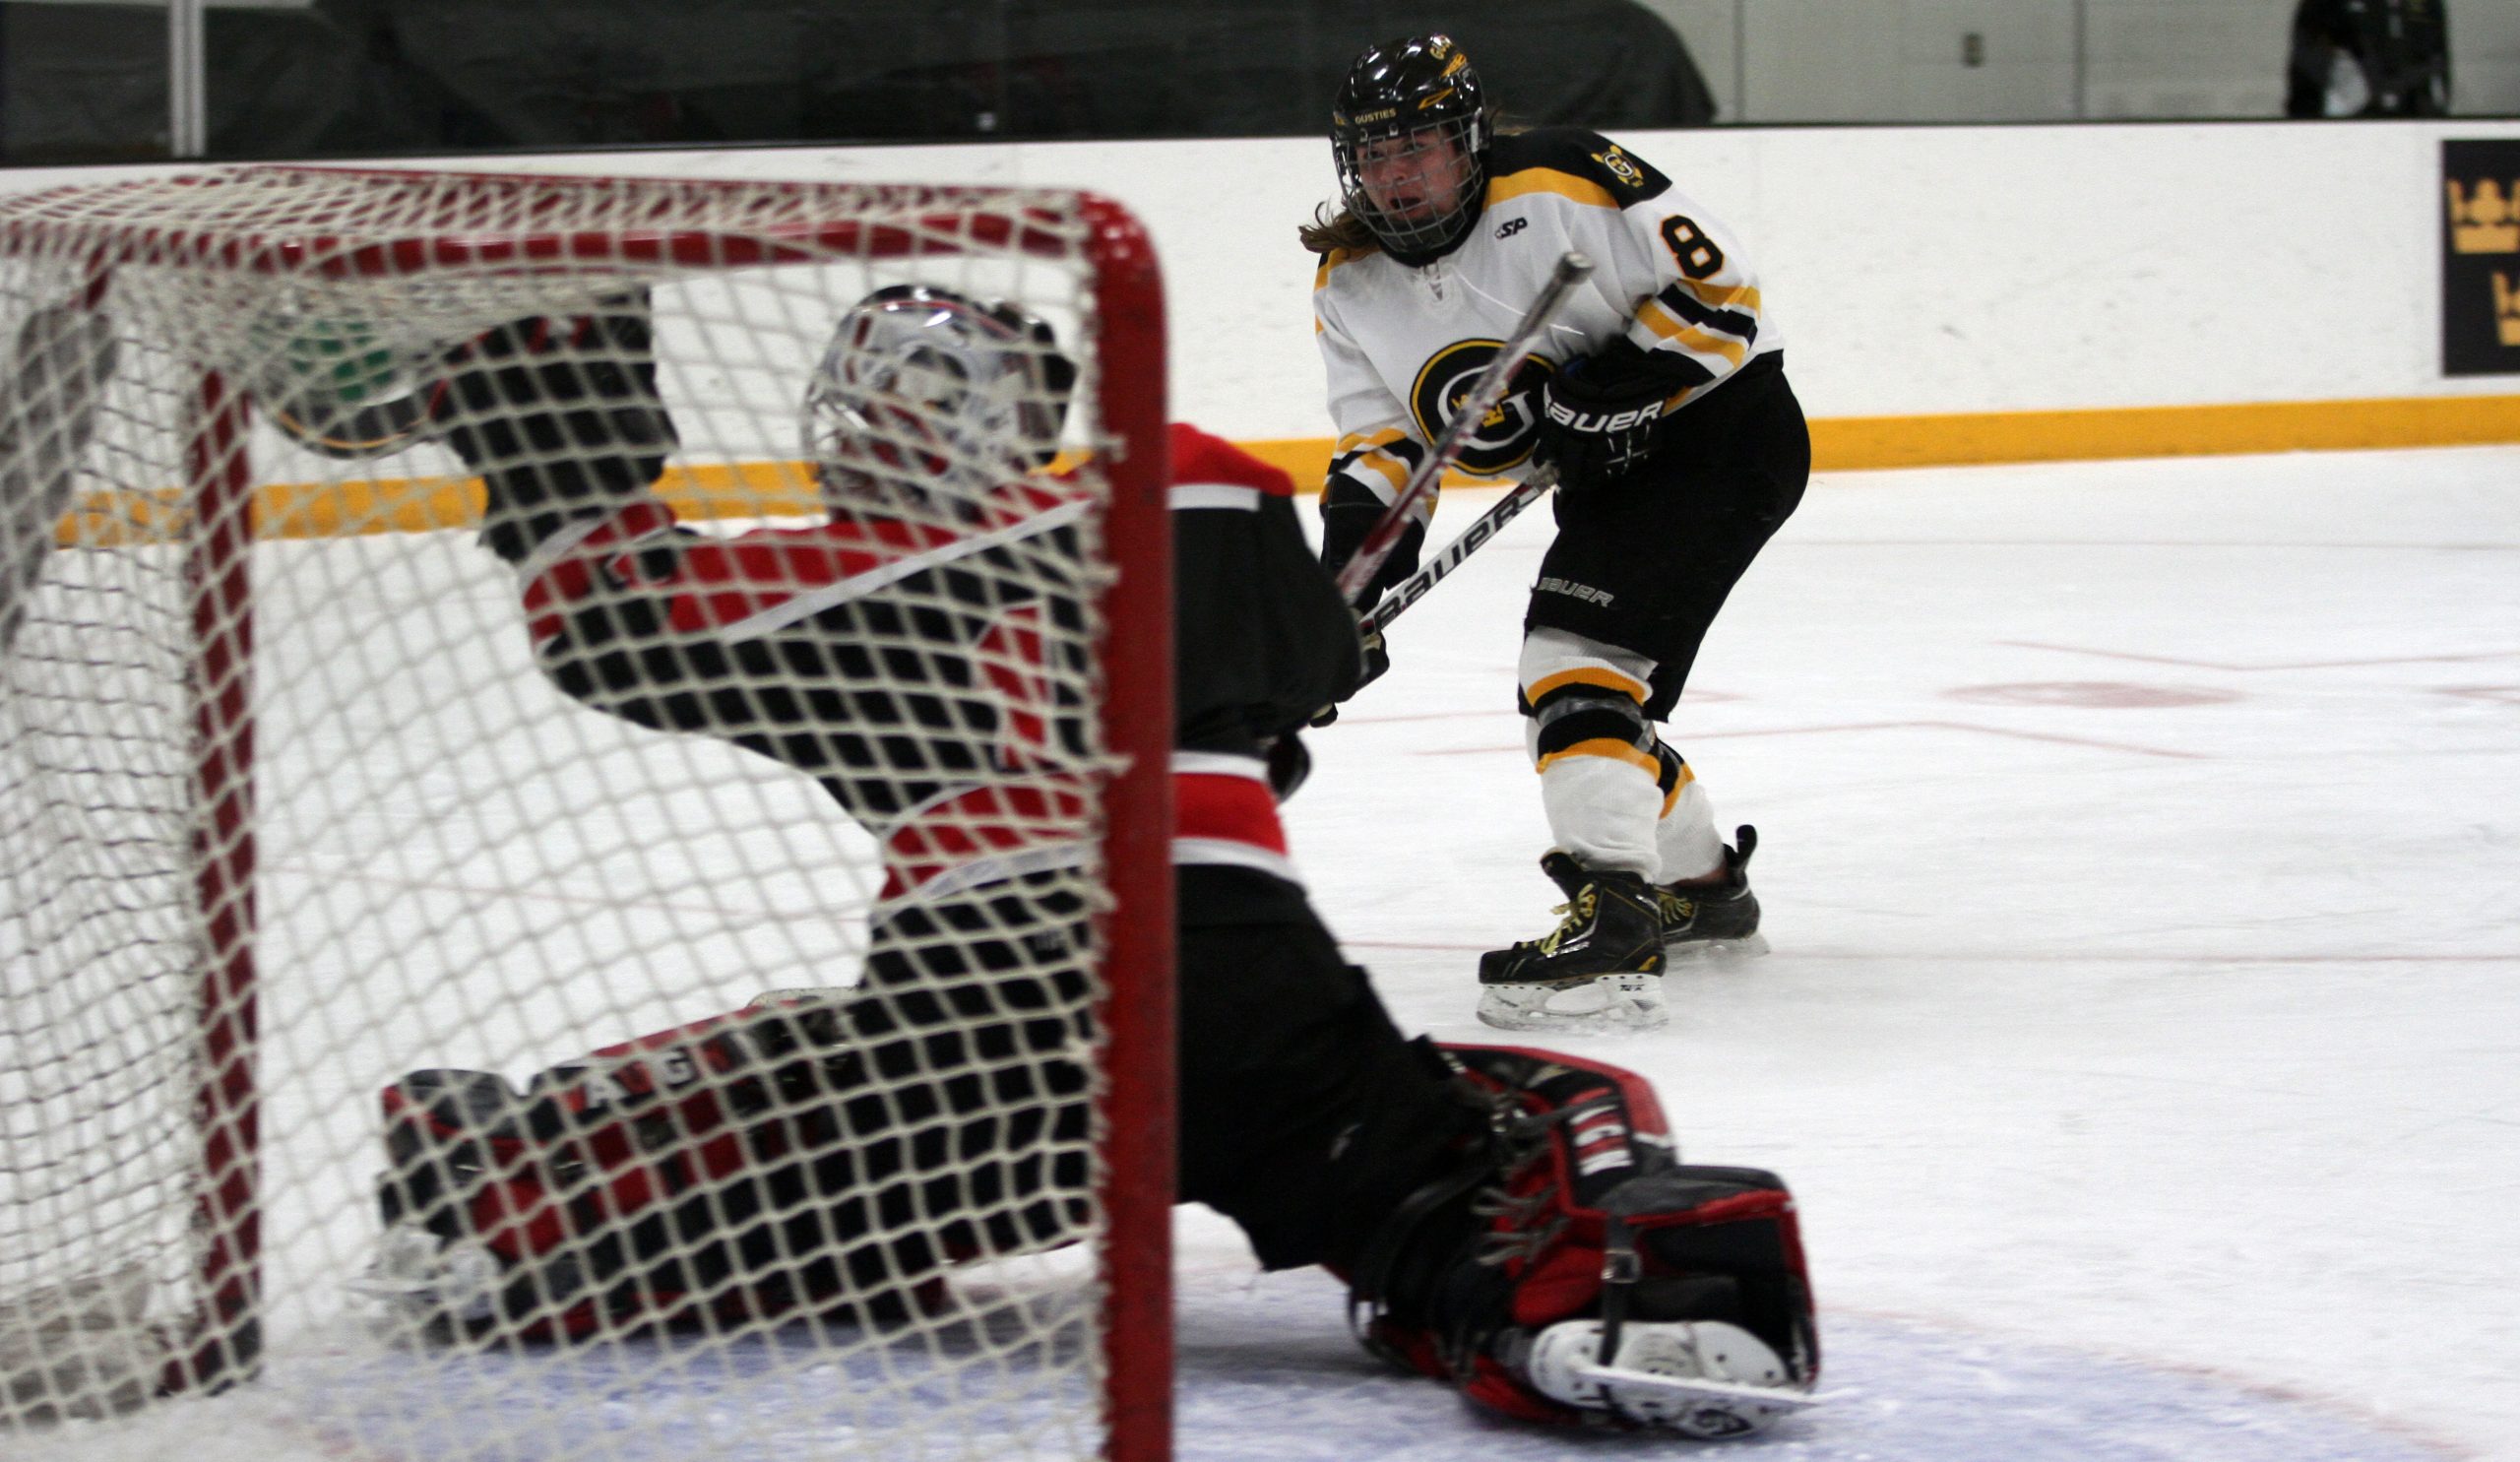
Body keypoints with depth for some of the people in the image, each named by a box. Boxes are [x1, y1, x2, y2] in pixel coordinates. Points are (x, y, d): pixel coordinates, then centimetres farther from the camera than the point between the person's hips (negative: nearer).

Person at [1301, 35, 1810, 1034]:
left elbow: (1719, 285, -19)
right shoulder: (1350, 282, 1)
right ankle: (1701, 889, 41)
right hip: (1610, 476, 9)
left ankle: (1615, 928, -32)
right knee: (1566, 691, 17)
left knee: (1575, 661, -23)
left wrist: (1624, 384, -28)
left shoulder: (1561, 188, -21)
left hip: (1724, 430, -9)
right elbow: (1382, 431, 6)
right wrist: (1357, 534, -12)